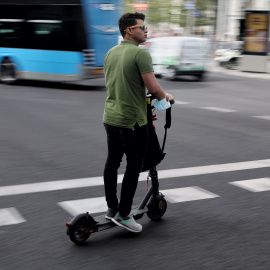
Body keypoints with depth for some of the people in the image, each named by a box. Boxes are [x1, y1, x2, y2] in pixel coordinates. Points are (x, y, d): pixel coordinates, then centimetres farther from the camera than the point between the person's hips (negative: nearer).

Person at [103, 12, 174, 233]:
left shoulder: (110, 53, 10)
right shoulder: (140, 53, -15)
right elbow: (153, 87, -18)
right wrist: (165, 96, 2)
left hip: (110, 117, 8)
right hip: (133, 121, -8)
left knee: (112, 162, 16)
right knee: (133, 167, 2)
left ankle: (112, 208, 27)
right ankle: (123, 214, 8)